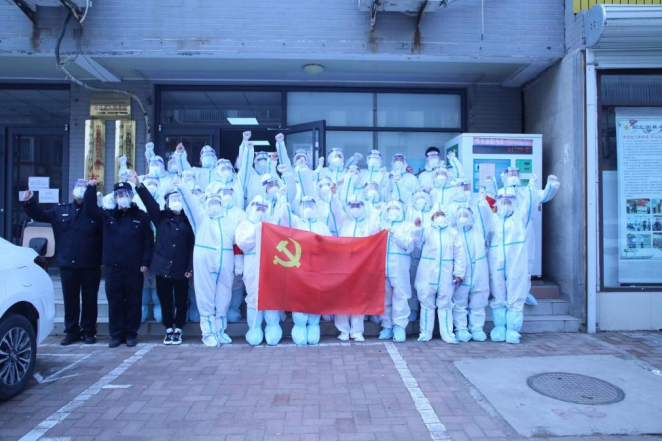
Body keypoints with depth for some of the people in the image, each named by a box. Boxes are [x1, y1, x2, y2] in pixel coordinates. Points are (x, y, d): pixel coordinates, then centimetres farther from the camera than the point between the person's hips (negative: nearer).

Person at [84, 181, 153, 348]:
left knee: (133, 302, 5)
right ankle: (116, 334, 17)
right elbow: (89, 210, 5)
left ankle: (131, 334, 16)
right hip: (113, 267, 2)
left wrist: (145, 262, -5)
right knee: (114, 302, 7)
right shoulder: (107, 215, 11)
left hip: (134, 268, -2)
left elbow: (148, 241, 1)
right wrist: (91, 189, -5)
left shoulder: (141, 216, 3)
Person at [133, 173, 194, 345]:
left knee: (181, 301, 7)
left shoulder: (187, 221, 2)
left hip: (181, 269, -1)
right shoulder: (160, 217, 7)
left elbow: (192, 245, -1)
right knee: (165, 301, 9)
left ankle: (178, 329, 20)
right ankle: (169, 329, 23)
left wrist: (190, 267, -7)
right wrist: (139, 186, -21)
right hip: (162, 267, 1)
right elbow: (150, 202, -7)